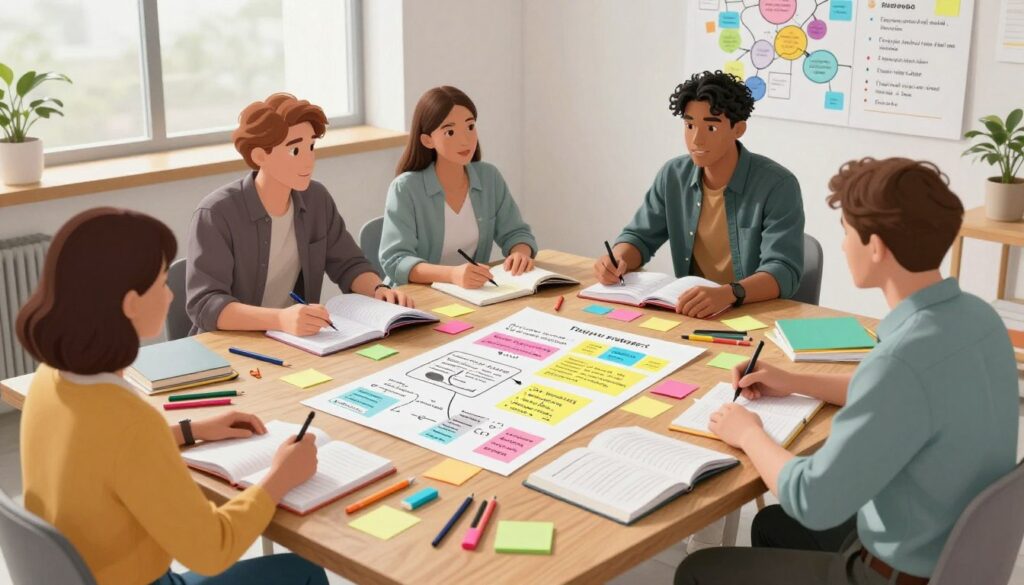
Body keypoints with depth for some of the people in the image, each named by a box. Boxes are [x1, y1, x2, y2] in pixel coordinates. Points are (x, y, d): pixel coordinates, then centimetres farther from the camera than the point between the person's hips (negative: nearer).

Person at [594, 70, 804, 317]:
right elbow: (640, 236, 10)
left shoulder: (777, 186, -14)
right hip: (690, 313, 4)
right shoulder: (673, 175, 2)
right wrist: (618, 260, -13)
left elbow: (784, 271, -22)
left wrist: (729, 294, -41)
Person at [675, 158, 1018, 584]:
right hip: (957, 550, 8)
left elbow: (813, 503, -26)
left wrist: (747, 433, -8)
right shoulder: (976, 316, -6)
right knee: (772, 525, 29)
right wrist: (795, 383, 15)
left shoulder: (906, 359, -34)